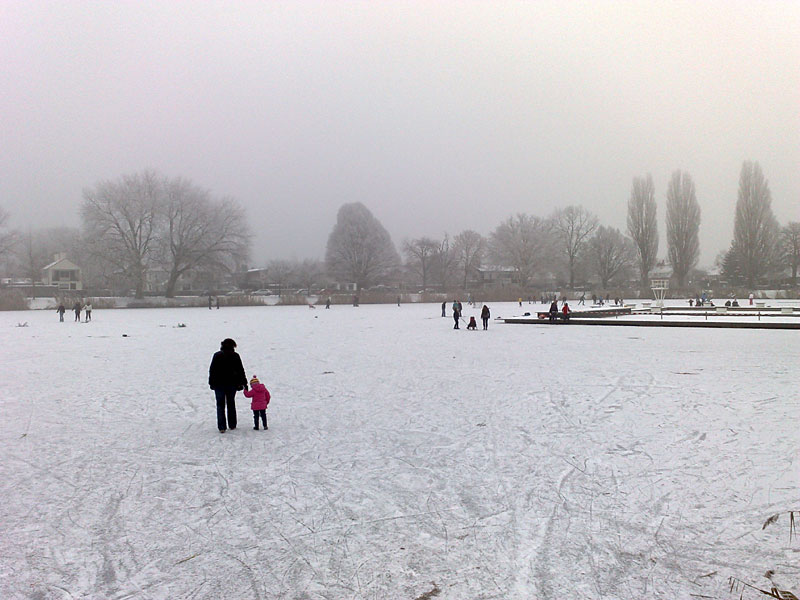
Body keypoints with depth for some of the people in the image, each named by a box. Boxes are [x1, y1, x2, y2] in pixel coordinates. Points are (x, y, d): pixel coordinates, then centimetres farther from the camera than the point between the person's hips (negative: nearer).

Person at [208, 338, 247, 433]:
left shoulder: (217, 355, -3)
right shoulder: (235, 356, -3)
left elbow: (212, 370, -1)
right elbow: (240, 371, 0)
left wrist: (211, 383, 6)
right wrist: (243, 382, 6)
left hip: (219, 384, -1)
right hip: (232, 384, 1)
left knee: (220, 405, 4)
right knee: (231, 404, 14)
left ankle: (222, 427, -2)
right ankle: (232, 425, 19)